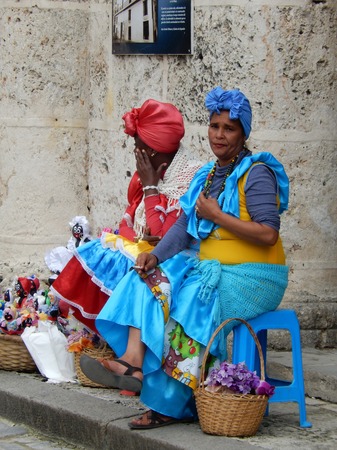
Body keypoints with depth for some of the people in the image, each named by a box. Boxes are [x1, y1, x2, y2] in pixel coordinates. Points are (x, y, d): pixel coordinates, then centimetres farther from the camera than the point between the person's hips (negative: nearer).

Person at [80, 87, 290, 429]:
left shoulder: (256, 174, -10)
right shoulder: (206, 176, 15)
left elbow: (268, 234, -19)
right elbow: (184, 226, 10)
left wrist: (216, 215, -16)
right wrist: (155, 255, -7)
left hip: (251, 279, -8)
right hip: (211, 269, 8)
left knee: (187, 303, -28)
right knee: (148, 280, -11)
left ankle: (171, 406, -21)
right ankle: (132, 362, -30)